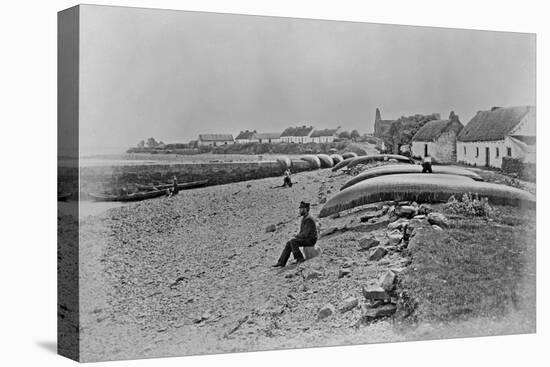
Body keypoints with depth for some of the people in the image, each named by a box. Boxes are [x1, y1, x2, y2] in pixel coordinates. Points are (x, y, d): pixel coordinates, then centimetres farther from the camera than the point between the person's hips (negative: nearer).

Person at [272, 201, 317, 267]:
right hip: (306, 239, 10)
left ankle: (300, 258, -16)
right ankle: (281, 262, -4)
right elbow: (302, 232, 22)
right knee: (288, 244, 0)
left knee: (293, 242, -25)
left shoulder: (308, 219, -19)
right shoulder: (305, 218, 14)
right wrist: (297, 236, 2)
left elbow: (305, 234, -25)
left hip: (310, 240, -10)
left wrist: (296, 236, -10)